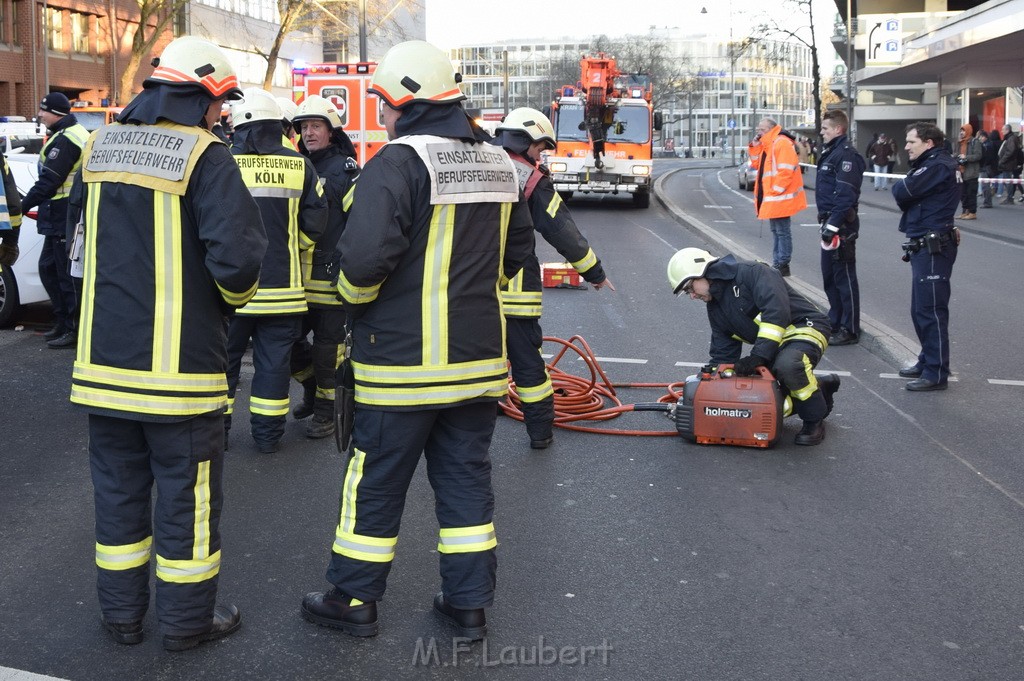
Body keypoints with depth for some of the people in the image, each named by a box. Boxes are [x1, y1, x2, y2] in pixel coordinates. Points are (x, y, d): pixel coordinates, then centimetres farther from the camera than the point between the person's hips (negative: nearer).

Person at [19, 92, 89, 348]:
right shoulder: (80, 133, 16)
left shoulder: (64, 140, -16)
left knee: (67, 274, -5)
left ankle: (75, 330, 0)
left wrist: (23, 205, -12)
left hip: (63, 216, -11)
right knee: (48, 268, 17)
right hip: (61, 216, 11)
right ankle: (63, 323, 23)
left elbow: (48, 181, -20)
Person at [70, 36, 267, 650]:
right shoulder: (205, 156, -14)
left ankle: (122, 615, 29)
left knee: (118, 486, 16)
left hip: (105, 357, 6)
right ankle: (188, 621, 21)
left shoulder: (101, 147, 6)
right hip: (180, 366, -5)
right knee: (187, 493, 8)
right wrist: (235, 294, -4)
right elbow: (237, 255, -24)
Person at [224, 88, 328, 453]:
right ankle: (268, 433, 14)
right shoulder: (299, 165, -2)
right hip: (281, 284, 1)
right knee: (273, 361, 9)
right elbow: (315, 223, 1)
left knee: (224, 356, 12)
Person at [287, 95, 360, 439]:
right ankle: (312, 391, 34)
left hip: (331, 277, -6)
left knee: (328, 348, 1)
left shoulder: (345, 170, -5)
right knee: (290, 340, 12)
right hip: (298, 276, 6)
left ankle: (326, 411, 15)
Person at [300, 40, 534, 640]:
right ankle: (470, 604, 21)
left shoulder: (400, 160, -16)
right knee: (467, 478, 14)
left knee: (377, 481, 8)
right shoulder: (498, 163, 8)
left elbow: (365, 256, -25)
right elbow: (517, 249, 17)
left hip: (404, 359, -6)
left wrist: (355, 297, -5)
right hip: (479, 356, 7)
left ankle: (355, 599, 21)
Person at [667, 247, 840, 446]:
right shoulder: (715, 309, 10)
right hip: (773, 348, 9)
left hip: (805, 328, -9)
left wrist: (758, 356, -35)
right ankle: (820, 387, 22)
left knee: (787, 364, -40)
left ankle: (814, 421, -15)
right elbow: (722, 357, 13)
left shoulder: (750, 272, -17)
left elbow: (776, 310, -32)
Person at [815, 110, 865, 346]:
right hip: (830, 222, 10)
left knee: (844, 277, -4)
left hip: (841, 224, -10)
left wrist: (833, 224, -25)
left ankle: (849, 330, 3)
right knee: (830, 276, 17)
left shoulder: (846, 155, -16)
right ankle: (835, 322, 29)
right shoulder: (831, 152, 16)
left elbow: (846, 194, -23)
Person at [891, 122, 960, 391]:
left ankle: (936, 374, -3)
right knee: (921, 310, 17)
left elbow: (902, 192, -20)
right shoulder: (933, 164, 18)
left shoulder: (937, 166, -16)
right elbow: (909, 196, 15)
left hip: (933, 248, -11)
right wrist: (904, 189, -5)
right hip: (925, 246, 11)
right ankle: (928, 361, 28)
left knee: (930, 311, -7)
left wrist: (899, 187, -1)